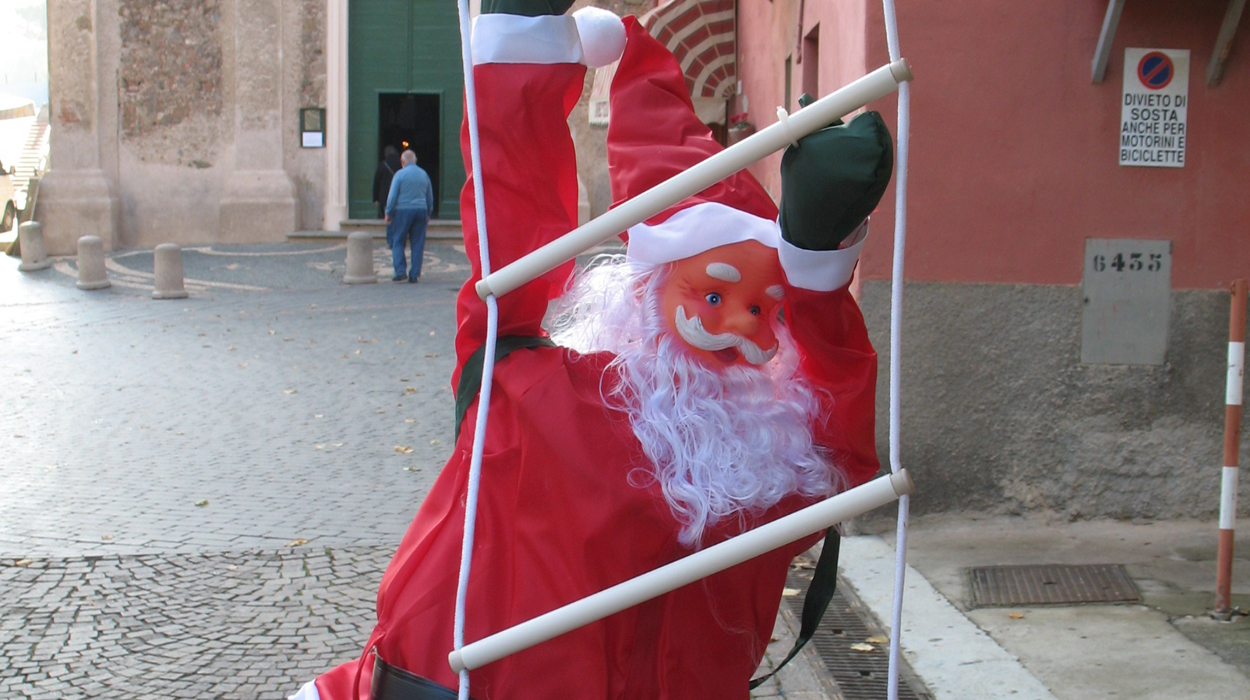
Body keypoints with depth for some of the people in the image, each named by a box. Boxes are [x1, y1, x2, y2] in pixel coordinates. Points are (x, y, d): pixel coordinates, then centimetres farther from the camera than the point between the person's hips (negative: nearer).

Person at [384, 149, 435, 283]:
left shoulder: (400, 174, -4)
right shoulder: (424, 174, 11)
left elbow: (392, 196, -7)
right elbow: (430, 197, 16)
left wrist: (388, 213, 0)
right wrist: (428, 214, 25)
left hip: (403, 210, -4)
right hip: (421, 211, 4)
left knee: (398, 242, 4)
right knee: (418, 244, 5)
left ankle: (400, 271, -7)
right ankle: (414, 274, 3)